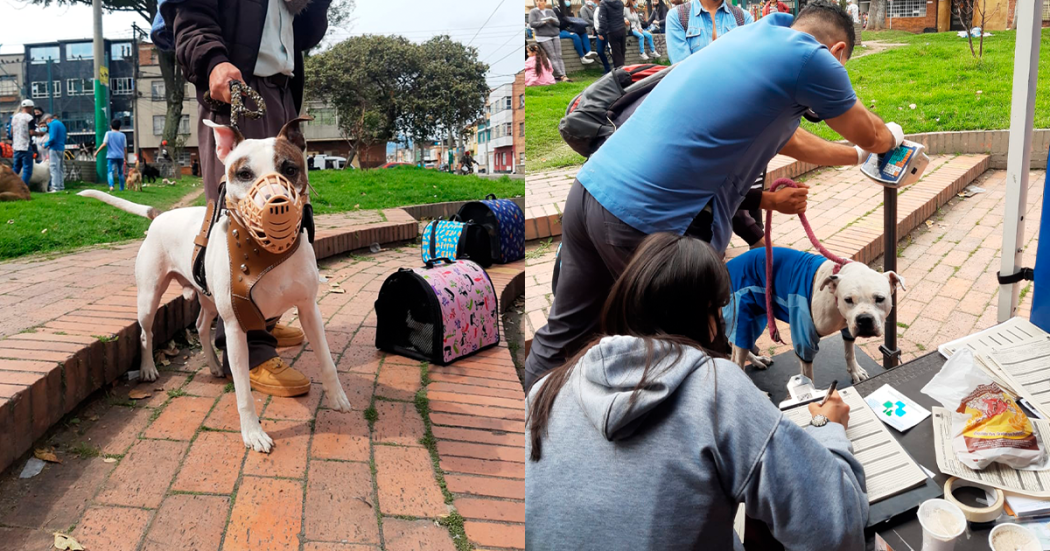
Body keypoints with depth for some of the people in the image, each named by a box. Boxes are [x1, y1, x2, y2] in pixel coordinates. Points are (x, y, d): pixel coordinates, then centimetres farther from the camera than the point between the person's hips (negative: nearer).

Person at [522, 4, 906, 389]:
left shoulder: (754, 35, 22)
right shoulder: (813, 57, -2)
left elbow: (789, 139, 37)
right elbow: (873, 137, 17)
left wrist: (858, 155, 50)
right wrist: (893, 137, 40)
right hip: (647, 222, -8)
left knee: (562, 338, 18)